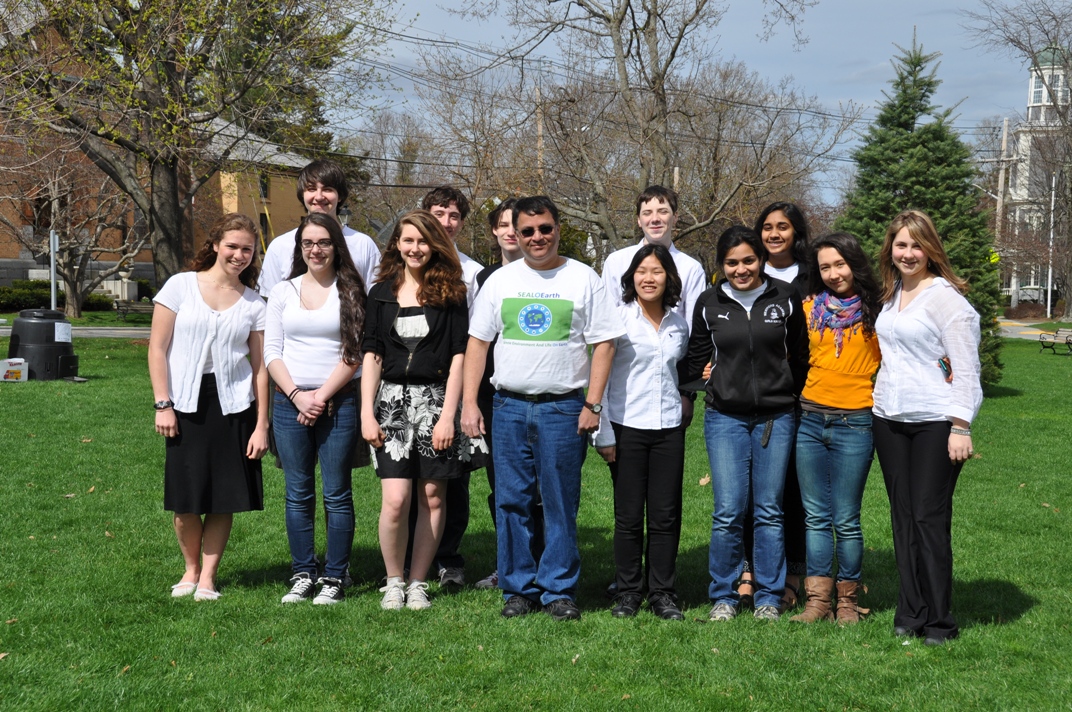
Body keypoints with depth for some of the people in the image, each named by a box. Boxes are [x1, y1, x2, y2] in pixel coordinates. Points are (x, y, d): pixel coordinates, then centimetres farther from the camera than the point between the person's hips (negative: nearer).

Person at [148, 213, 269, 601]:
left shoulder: (254, 304, 6)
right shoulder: (181, 286, 1)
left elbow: (260, 366, 5)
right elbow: (157, 348, 0)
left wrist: (261, 424, 0)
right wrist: (163, 405, -6)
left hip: (234, 406, 1)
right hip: (186, 405, -1)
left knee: (224, 499, 2)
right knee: (185, 499, 2)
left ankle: (208, 577, 17)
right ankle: (191, 569, 24)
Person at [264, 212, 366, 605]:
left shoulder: (350, 292, 3)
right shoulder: (283, 293, 11)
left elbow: (355, 352, -3)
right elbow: (271, 352, 7)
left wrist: (322, 395, -11)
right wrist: (298, 395, -7)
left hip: (338, 403, -2)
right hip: (290, 403, 3)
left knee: (336, 494, 0)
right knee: (298, 494, 6)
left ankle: (335, 577, 7)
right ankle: (302, 574, 14)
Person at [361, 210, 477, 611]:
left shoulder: (450, 291, 3)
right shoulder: (382, 292, 10)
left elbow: (459, 355, -1)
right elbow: (372, 354, 9)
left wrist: (448, 414, -9)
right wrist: (367, 413, 1)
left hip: (436, 401, -1)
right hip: (392, 401, 1)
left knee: (432, 496, 3)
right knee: (396, 499, -9)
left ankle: (418, 582, 15)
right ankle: (393, 581, 9)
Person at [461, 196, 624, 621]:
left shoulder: (583, 279, 3)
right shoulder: (500, 281, 10)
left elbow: (604, 344, 1)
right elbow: (477, 342, 10)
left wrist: (593, 404, -7)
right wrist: (469, 403, 2)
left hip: (563, 407, -2)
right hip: (509, 406, 3)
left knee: (561, 504, 2)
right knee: (511, 502, 5)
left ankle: (559, 591, 11)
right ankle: (518, 588, 15)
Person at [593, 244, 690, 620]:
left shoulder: (679, 324, 9)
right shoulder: (618, 318, -4)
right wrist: (603, 433, -8)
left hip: (668, 427, 3)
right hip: (627, 428, -3)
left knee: (666, 515, 5)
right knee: (629, 516, 2)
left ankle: (662, 594, 14)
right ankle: (627, 593, 13)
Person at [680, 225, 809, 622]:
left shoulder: (785, 299, 1)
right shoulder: (709, 303, 3)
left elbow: (801, 356, 11)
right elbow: (695, 358, 12)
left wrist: (797, 399, 14)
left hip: (776, 417, 0)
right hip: (725, 416, 0)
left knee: (769, 511, 4)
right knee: (728, 512, -4)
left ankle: (769, 598, 16)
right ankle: (723, 597, 10)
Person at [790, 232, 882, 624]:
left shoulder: (875, 312, 0)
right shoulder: (811, 308, 11)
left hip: (854, 425, -4)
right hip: (810, 420, 4)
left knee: (846, 520, 0)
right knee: (815, 516, 6)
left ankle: (848, 600, 14)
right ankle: (818, 599, 12)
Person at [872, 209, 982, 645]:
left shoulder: (945, 295, -8)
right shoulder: (891, 294, 14)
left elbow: (966, 366, -11)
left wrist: (961, 426, -17)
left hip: (934, 422, -7)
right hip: (889, 419, 7)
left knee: (930, 518, -5)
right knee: (903, 516, 8)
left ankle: (938, 621, 4)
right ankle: (909, 612, 16)